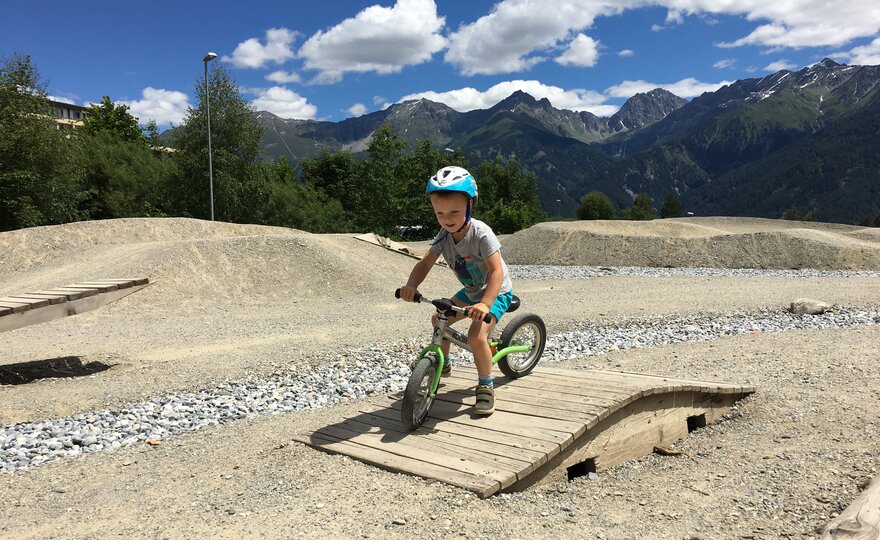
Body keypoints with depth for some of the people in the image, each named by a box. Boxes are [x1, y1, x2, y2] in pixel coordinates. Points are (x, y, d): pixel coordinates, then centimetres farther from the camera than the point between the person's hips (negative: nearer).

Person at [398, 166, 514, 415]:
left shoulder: (481, 233, -32)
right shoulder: (444, 235, -12)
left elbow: (497, 271, -38)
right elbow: (425, 263, -13)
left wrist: (485, 304, -51)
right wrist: (411, 285, -33)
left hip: (496, 293, -7)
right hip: (471, 291, 7)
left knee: (476, 336, -25)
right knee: (439, 319, 11)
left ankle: (485, 386, -4)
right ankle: (443, 363, 36)